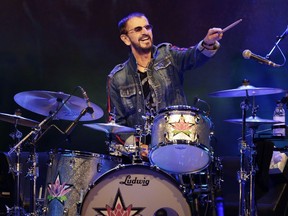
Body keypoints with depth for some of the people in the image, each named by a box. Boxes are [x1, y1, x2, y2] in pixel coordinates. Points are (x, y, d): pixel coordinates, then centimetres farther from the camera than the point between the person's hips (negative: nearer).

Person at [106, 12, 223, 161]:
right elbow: (116, 121, 8)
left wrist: (207, 44, -40)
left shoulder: (168, 55, 6)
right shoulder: (117, 78, 7)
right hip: (143, 147, 0)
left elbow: (193, 56, -16)